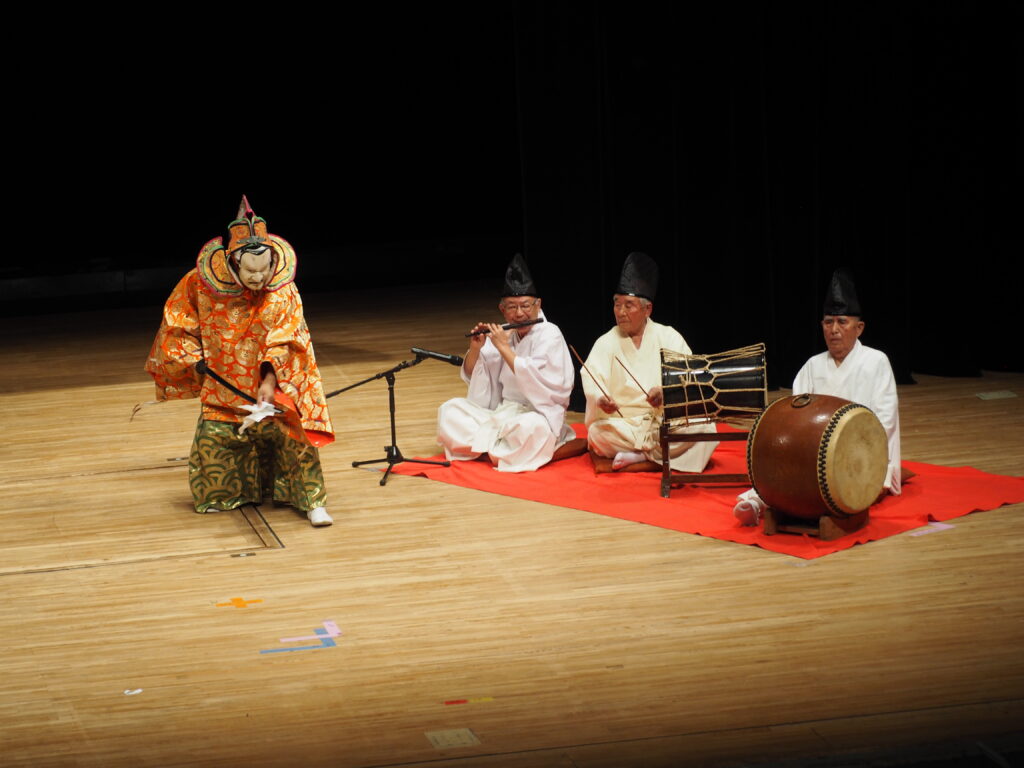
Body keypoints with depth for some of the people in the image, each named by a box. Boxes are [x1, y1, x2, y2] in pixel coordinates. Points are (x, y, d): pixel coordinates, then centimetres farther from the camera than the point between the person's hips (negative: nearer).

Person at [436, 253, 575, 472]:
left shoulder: (549, 335, -10)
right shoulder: (503, 334, 7)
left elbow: (533, 381, -23)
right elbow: (470, 375, 7)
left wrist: (503, 347, -20)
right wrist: (476, 347, -11)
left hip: (539, 414, -6)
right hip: (501, 411, 6)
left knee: (530, 427, -39)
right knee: (451, 409, -6)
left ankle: (486, 447, -13)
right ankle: (495, 446, -18)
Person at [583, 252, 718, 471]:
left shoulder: (669, 338, 6)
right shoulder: (606, 343, 6)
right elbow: (592, 381, -8)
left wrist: (666, 393, -27)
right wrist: (601, 399, -32)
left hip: (667, 422, 1)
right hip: (623, 425, -1)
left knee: (705, 429, -27)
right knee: (597, 433, -32)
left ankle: (640, 456, -18)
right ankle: (656, 455, -13)